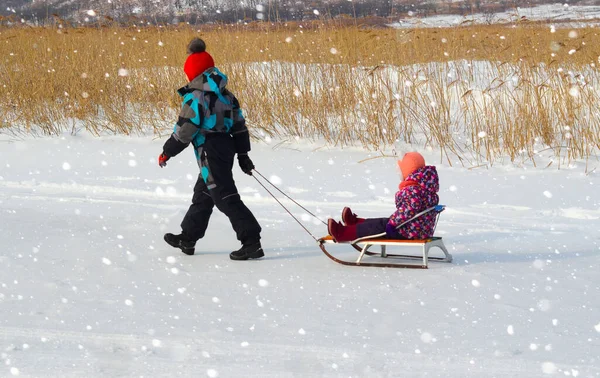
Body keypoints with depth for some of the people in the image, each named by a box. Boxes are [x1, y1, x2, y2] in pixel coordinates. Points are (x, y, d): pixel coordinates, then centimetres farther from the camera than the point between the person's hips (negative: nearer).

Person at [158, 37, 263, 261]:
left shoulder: (196, 95, -14)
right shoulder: (224, 94, 12)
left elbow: (185, 129, -15)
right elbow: (239, 125, 14)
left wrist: (166, 152, -3)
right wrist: (243, 154, 20)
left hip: (210, 152, -9)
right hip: (226, 148, 9)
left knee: (225, 197, -8)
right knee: (202, 194, 20)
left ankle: (252, 242, -12)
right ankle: (187, 238, 31)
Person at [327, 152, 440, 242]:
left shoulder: (412, 189, -24)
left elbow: (409, 211, -34)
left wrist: (393, 220, -21)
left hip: (411, 231, -9)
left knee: (380, 226, 0)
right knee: (382, 221, 22)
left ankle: (343, 233, 8)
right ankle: (355, 224, 40)